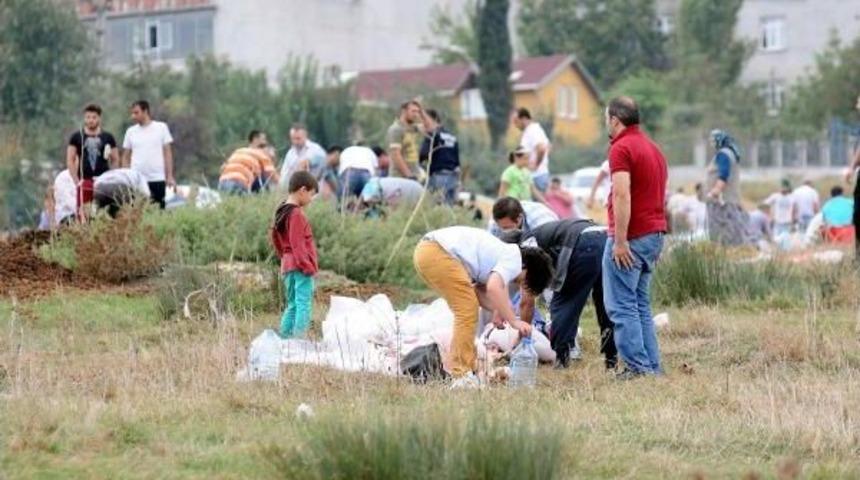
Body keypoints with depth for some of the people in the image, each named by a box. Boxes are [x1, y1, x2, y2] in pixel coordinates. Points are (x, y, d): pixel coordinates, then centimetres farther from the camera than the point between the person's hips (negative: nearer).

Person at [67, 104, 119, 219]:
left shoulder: (108, 137, 9)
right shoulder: (77, 137, 6)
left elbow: (115, 160, 12)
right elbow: (70, 161, 5)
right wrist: (76, 181, -3)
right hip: (84, 182, -1)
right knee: (83, 213, -5)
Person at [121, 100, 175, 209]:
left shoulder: (161, 127, 4)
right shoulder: (131, 131, 9)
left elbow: (168, 153, 4)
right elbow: (126, 157, 13)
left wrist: (170, 176, -2)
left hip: (157, 179, -1)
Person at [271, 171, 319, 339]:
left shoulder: (282, 211, 14)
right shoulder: (296, 214, -15)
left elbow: (276, 239, 22)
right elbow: (297, 244, -19)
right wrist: (307, 266, -18)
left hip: (287, 266, 10)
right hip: (301, 266, -10)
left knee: (292, 305, 16)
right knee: (304, 304, -11)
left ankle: (284, 339, 16)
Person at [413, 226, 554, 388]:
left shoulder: (503, 253, 22)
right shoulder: (514, 260, -8)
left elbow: (479, 289, 18)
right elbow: (493, 288, -24)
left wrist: (498, 311, 4)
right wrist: (514, 321, -19)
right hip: (437, 253, -10)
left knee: (467, 310, 18)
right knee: (467, 310, -7)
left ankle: (461, 371, 22)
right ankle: (463, 376, -8)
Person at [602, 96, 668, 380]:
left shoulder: (621, 148, -11)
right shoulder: (653, 148, 19)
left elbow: (622, 196, -21)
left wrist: (620, 240, -22)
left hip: (631, 238, -9)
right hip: (654, 234, 9)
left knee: (621, 306, -5)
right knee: (641, 306, 14)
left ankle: (638, 366, -9)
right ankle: (652, 366, 12)